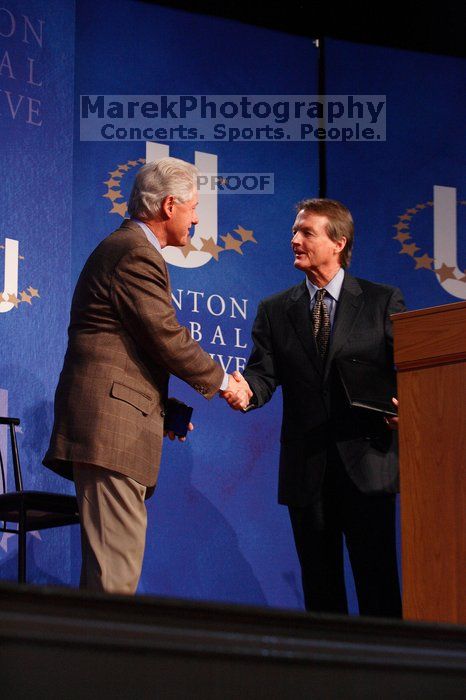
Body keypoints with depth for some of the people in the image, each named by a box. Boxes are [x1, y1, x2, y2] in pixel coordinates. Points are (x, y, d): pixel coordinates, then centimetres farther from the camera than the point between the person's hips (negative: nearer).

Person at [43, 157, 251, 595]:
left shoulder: (123, 248, 24)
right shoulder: (137, 255, -10)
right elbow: (167, 338, -14)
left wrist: (162, 407, 19)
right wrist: (221, 381, 0)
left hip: (103, 423, 11)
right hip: (111, 424, -11)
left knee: (108, 562, 11)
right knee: (116, 567, -13)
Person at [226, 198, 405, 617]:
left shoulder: (383, 301, 6)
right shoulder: (275, 311, 12)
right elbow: (264, 373, 1)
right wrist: (245, 392, -21)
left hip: (367, 461, -3)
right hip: (306, 469, 3)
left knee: (377, 579, -5)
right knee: (320, 584, 7)